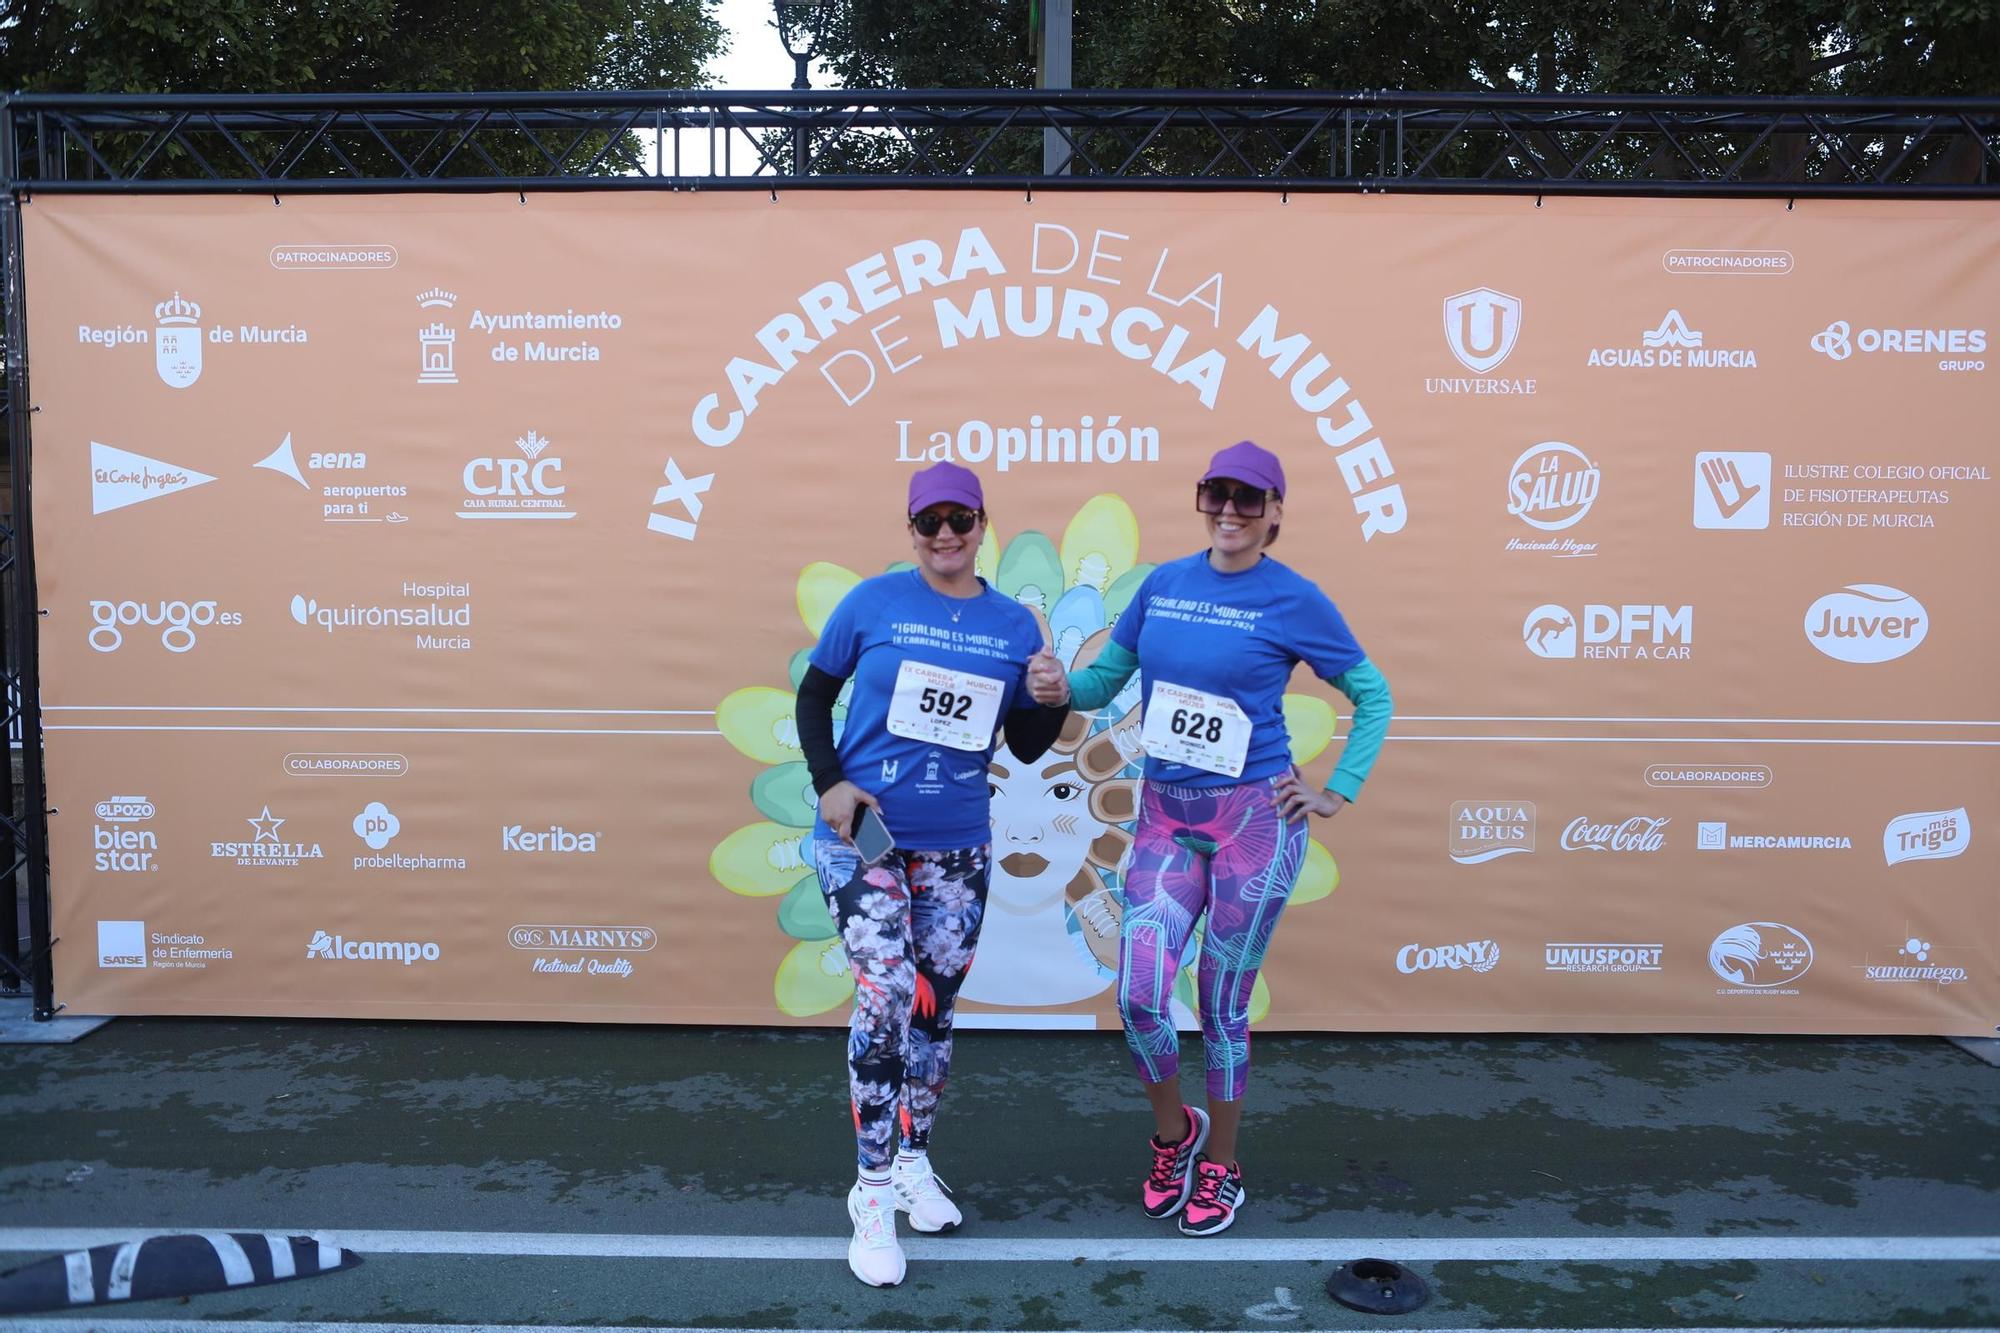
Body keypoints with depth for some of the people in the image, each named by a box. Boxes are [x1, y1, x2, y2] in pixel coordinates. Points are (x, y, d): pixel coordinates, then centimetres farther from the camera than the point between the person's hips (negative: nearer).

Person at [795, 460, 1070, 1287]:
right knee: (887, 994, -15)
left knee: (936, 1007, 12)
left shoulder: (1014, 625, 2)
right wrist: (829, 782, -9)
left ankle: (914, 1164, 32)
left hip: (956, 846, 4)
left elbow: (1027, 747, 7)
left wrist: (1054, 701, -13)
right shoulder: (873, 601, -5)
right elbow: (814, 695, 3)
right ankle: (872, 1194, 1)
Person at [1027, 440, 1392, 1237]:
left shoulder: (1295, 600, -4)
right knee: (1139, 996, -7)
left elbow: (1373, 696, 5)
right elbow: (1106, 679, 10)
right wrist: (1061, 688, -12)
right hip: (1166, 817, 3)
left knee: (1222, 1005, 6)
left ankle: (1220, 1170, 28)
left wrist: (1337, 793, -1)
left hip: (1255, 815, -3)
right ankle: (1173, 1133, 24)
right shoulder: (1162, 585, 6)